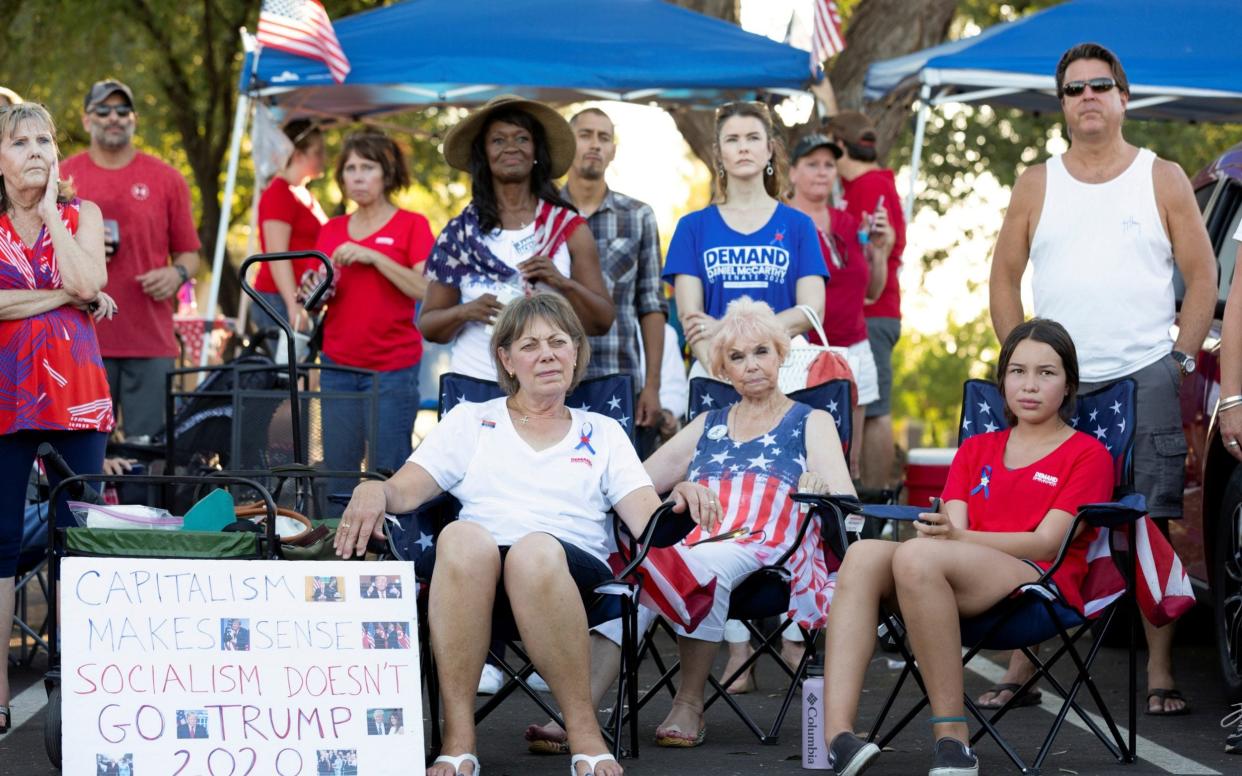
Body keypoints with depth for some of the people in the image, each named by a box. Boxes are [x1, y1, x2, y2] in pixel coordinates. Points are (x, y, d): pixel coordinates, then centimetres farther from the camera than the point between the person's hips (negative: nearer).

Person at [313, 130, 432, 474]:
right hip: (338, 365, 4)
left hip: (392, 369, -4)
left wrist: (373, 256, -18)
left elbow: (427, 291, -14)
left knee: (386, 472, -4)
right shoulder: (331, 231, 12)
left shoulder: (411, 225, -1)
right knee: (337, 469, 5)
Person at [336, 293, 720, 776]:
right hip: (473, 571, 1)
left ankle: (584, 733, -34)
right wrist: (372, 491, -11)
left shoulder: (603, 433, 26)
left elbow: (648, 519, 12)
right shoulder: (469, 421, 26)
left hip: (573, 566, 0)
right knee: (463, 537, -38)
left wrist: (681, 500, -11)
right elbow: (405, 490, 13)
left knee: (535, 552, -39)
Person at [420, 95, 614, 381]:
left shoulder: (569, 227, 6)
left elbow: (602, 323, 5)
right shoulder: (460, 233, 7)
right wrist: (464, 312, -10)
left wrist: (563, 283, -11)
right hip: (473, 382, 0)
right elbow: (428, 325, 9)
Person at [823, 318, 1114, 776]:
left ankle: (951, 736, -33)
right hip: (961, 583, 5)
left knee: (916, 556, -34)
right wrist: (941, 531, -14)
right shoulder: (976, 450, 28)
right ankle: (837, 733, -42)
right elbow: (956, 526, 12)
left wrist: (958, 538, -18)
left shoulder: (1087, 454, 10)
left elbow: (1047, 542, -4)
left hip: (1044, 583, -5)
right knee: (865, 553, -27)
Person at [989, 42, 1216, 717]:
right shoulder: (1036, 185, 11)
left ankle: (1160, 673, 1)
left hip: (1145, 381, -1)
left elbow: (1201, 275, 7)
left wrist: (1180, 358, -1)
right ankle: (1021, 665, 5)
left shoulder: (1163, 180, 7)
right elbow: (1004, 277, 13)